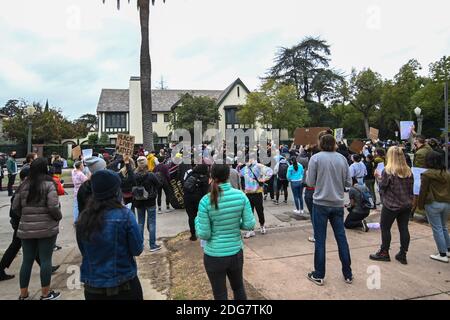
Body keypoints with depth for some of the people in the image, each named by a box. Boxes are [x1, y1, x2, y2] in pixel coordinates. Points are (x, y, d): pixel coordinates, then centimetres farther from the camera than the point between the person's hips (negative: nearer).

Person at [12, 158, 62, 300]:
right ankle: (46, 294, 14)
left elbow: (15, 207, 10)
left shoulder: (24, 185, 6)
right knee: (46, 260, 4)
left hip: (26, 228, 5)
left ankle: (23, 294, 26)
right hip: (46, 228, -5)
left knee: (27, 260, 14)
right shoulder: (48, 184, -10)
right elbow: (53, 207, -17)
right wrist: (58, 217, 1)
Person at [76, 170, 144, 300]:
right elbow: (137, 250, -10)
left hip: (92, 288, 3)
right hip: (123, 285, -3)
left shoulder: (83, 217, -8)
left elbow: (83, 252, 6)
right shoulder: (124, 215, -19)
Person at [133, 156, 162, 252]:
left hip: (138, 203, 3)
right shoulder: (151, 175, -18)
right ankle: (152, 245, 10)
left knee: (140, 223, 16)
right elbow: (158, 185, -6)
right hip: (150, 202, -3)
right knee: (152, 223, 6)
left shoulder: (134, 176, -11)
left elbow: (131, 188, -4)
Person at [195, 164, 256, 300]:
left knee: (220, 294, 18)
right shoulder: (241, 195, -10)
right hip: (236, 253, 3)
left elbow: (204, 234, -14)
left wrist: (197, 220, 4)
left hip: (214, 256, -2)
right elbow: (250, 225, -7)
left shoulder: (206, 201, -17)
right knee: (238, 287, 27)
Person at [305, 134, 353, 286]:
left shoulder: (316, 158, -7)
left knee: (320, 240, 5)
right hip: (338, 204, 3)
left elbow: (310, 182, -6)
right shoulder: (342, 158, 2)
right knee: (341, 238, 14)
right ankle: (348, 274, 25)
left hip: (321, 204, -3)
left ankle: (318, 276, 14)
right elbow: (348, 183, 5)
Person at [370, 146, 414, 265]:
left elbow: (382, 187, -9)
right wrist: (410, 200, 19)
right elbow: (411, 188, 9)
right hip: (406, 205, 6)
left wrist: (378, 178, 7)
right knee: (404, 228, 10)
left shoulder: (387, 171, -14)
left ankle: (384, 253, 15)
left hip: (391, 205, -6)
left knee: (385, 228, 7)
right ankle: (402, 255, 17)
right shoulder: (408, 171, 4)